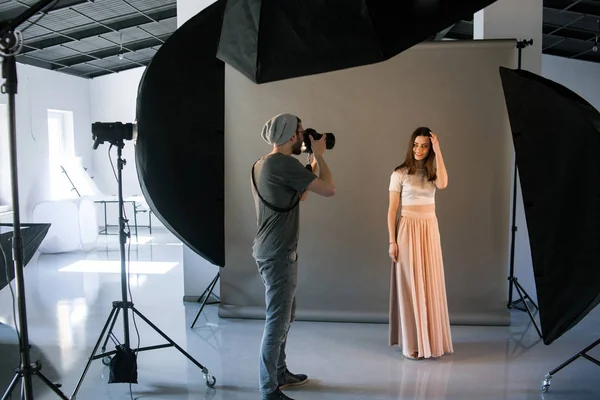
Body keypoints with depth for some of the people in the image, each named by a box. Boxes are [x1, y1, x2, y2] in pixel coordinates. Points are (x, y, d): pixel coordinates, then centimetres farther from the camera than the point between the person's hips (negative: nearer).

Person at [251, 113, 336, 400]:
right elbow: (329, 189, -16)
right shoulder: (284, 163, -18)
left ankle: (280, 374, 33)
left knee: (285, 317, 20)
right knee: (277, 322, -2)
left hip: (271, 251, 10)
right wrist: (319, 155, -3)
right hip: (278, 254, -10)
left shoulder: (262, 164, 13)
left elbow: (300, 196, 21)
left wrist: (314, 162, 17)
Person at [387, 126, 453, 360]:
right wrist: (392, 241, -9)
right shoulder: (399, 174, -3)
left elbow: (443, 184, -16)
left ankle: (430, 339, 20)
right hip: (408, 230, -4)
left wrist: (438, 152, -14)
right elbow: (392, 209, -4)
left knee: (431, 284, 8)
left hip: (430, 230, 4)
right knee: (410, 284, -1)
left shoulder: (432, 172, 8)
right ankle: (412, 343, 8)